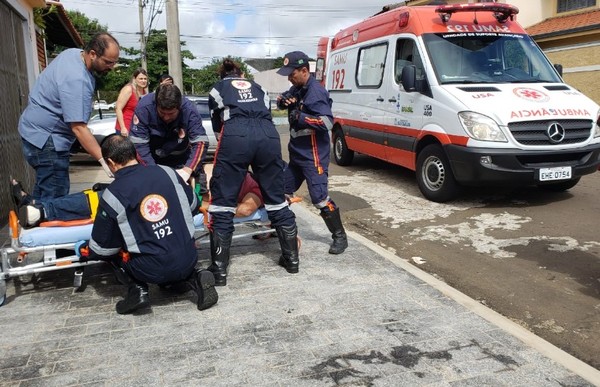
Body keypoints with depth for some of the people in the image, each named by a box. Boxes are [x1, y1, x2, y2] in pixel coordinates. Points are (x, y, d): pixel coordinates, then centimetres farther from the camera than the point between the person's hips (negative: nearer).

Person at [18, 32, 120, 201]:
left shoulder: (74, 52, 1)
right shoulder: (76, 80, -30)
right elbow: (79, 128, -33)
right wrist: (104, 160, -35)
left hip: (39, 130, 11)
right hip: (45, 138, -11)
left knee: (44, 190, 18)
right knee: (55, 196, -12)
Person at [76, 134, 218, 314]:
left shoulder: (112, 194, -8)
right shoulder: (167, 172, 0)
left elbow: (102, 246, 1)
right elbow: (193, 206, 14)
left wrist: (82, 250, 24)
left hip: (154, 270, -3)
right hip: (188, 260, 3)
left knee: (110, 249, 20)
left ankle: (137, 289, 4)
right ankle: (194, 277, 10)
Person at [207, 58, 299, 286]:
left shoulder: (217, 89, 27)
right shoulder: (257, 87, 33)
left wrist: (232, 151, 40)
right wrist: (256, 164, 36)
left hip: (236, 135, -3)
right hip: (268, 135, 3)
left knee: (222, 201, 2)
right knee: (276, 198, 13)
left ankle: (219, 270, 2)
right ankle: (292, 259, 20)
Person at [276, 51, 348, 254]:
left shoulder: (316, 92, -18)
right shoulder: (297, 88, 9)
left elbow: (328, 122, -24)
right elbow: (281, 101, 21)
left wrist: (301, 117, -26)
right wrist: (283, 100, -3)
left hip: (313, 155, -9)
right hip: (297, 152, 9)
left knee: (319, 197, -11)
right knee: (282, 191, 16)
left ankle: (340, 236, 2)